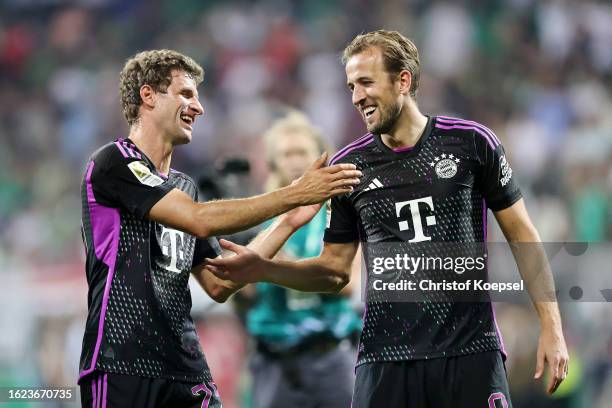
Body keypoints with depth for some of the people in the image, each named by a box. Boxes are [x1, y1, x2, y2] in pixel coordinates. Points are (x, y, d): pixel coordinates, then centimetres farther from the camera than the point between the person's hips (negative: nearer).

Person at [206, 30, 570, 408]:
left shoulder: (471, 143, 0)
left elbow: (523, 237, 5)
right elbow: (335, 270, 14)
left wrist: (552, 327, -2)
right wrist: (263, 270, -2)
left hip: (471, 352, -2)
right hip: (386, 358, 2)